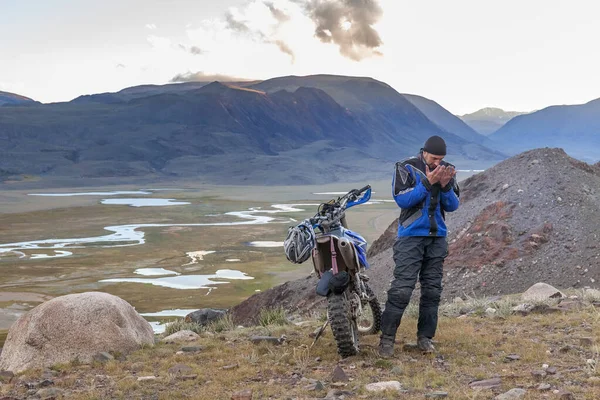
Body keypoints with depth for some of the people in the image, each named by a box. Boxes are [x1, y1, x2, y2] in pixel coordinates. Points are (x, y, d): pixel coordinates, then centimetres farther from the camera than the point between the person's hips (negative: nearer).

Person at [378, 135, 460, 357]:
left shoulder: (447, 171, 7)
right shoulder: (406, 168, -5)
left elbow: (452, 206, 4)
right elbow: (402, 199, -15)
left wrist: (445, 186, -14)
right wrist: (427, 183, -22)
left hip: (437, 238, 5)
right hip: (411, 236, -5)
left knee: (432, 290, 8)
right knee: (402, 289, -12)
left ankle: (425, 337, 19)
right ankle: (387, 338, -5)